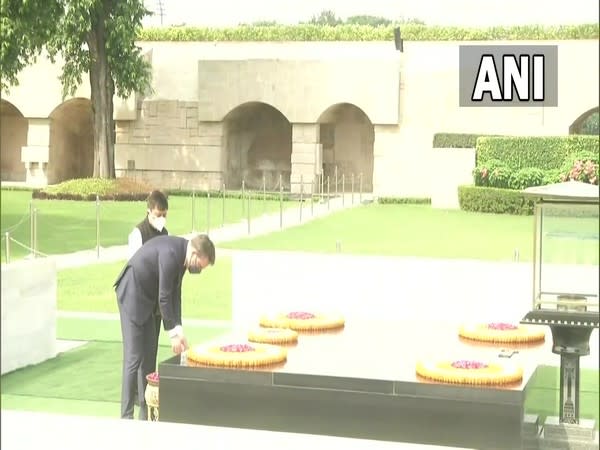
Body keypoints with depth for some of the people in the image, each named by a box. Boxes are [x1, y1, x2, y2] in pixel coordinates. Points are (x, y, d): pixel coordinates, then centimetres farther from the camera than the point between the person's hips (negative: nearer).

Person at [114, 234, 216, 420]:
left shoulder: (181, 253, 0)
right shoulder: (170, 253, -28)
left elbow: (175, 293, 3)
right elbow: (164, 297, -24)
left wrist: (179, 329, -3)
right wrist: (173, 333, -17)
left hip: (145, 296, 10)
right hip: (132, 294, -10)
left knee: (149, 356, 11)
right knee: (133, 357, -10)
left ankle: (146, 412, 17)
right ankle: (126, 416, -7)